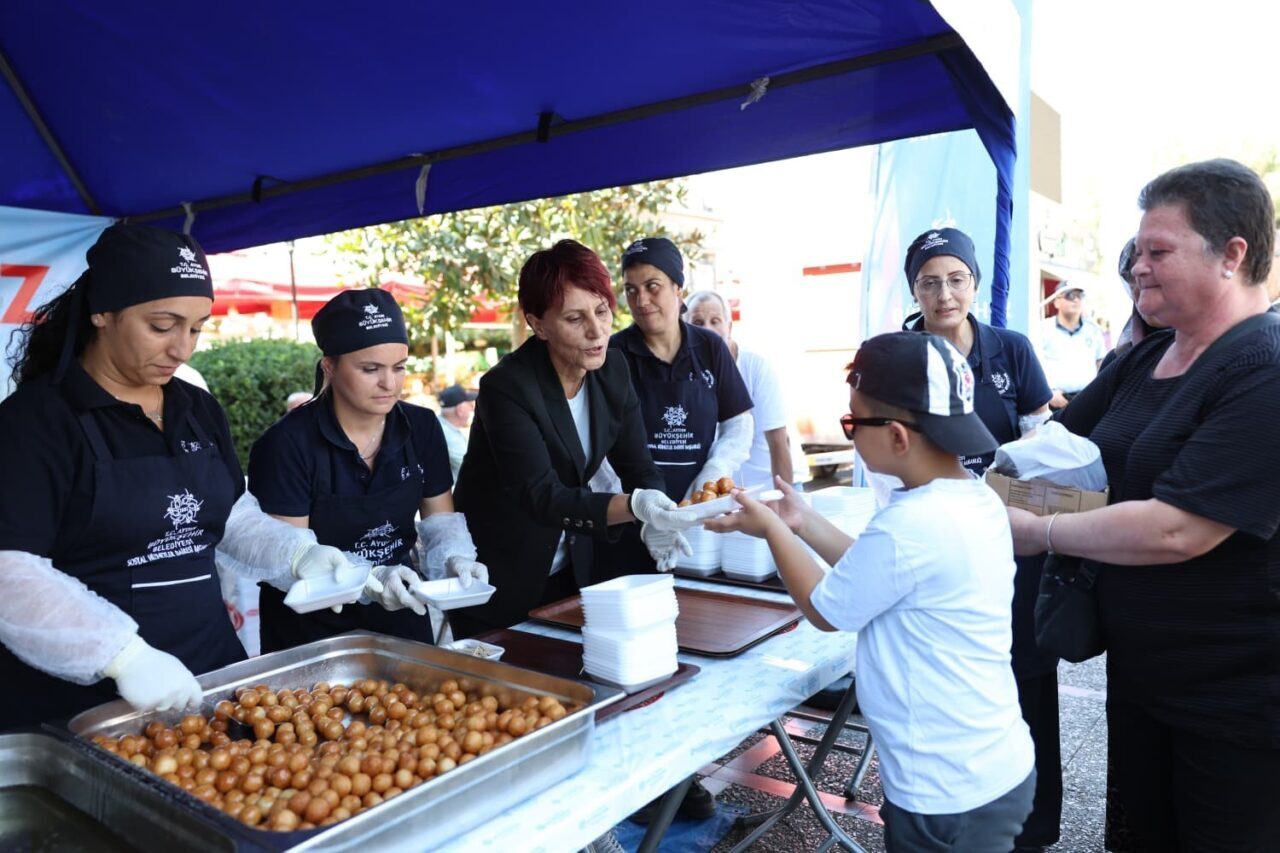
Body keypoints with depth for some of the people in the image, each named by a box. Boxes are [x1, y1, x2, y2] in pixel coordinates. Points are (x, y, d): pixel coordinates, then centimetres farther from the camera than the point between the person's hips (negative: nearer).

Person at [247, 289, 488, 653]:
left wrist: (455, 558, -17)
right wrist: (369, 579, -34)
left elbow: (440, 518, 3)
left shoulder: (422, 427, -5)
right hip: (311, 629, -4)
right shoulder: (287, 445, -19)